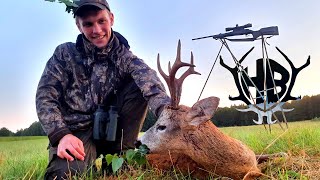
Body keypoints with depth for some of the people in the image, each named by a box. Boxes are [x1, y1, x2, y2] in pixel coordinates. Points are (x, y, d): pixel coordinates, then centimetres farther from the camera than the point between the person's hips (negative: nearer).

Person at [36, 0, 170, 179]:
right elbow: (45, 97, -6)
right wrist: (61, 135, -23)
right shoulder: (65, 53, 1)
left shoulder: (123, 56, 0)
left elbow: (147, 78, -22)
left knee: (139, 85, -17)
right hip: (76, 132, -2)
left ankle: (121, 153, -8)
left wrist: (166, 110, -44)